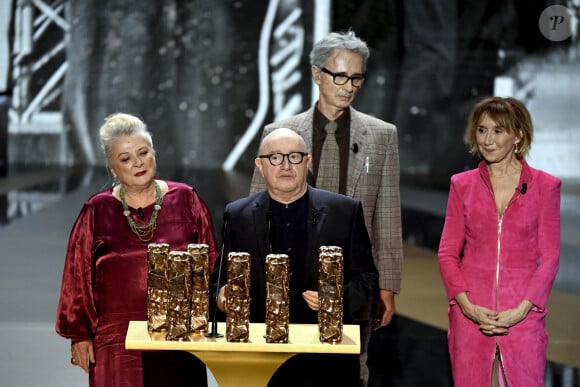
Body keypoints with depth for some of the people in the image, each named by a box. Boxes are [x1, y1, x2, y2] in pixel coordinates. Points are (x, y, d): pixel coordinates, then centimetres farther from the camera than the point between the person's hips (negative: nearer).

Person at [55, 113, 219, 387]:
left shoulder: (185, 200, 4)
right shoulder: (98, 211, 3)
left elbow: (209, 264, 7)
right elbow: (78, 274, 4)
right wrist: (79, 334, 3)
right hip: (118, 341, 0)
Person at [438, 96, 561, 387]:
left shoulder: (545, 186, 3)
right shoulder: (462, 185, 8)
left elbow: (549, 256, 1)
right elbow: (447, 253, 7)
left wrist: (521, 310, -10)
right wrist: (466, 304, -8)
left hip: (522, 316, -1)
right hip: (470, 315, 1)